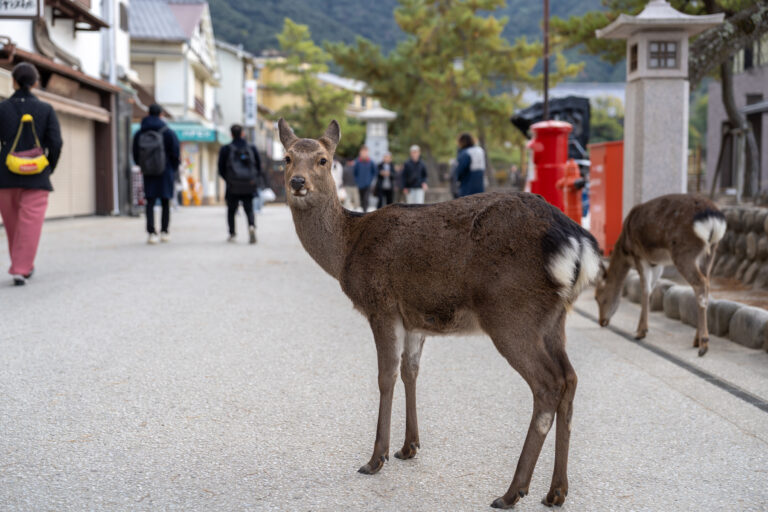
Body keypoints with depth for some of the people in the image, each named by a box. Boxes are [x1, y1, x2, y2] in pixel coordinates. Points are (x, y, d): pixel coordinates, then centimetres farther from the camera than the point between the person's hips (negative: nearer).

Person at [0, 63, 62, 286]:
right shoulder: (46, 110, -2)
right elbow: (55, 143, -5)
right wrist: (49, 169, 9)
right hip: (36, 177, -1)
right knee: (30, 224, -1)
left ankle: (24, 266, 27)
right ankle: (21, 269, -10)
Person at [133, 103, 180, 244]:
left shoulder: (139, 134, 0)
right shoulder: (168, 132, -9)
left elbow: (135, 155, 5)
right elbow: (175, 153, -8)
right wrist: (174, 169, 9)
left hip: (148, 173, 2)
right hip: (165, 172, -2)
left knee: (150, 203, 3)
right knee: (165, 203, 9)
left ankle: (151, 232, -7)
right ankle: (164, 232, 11)